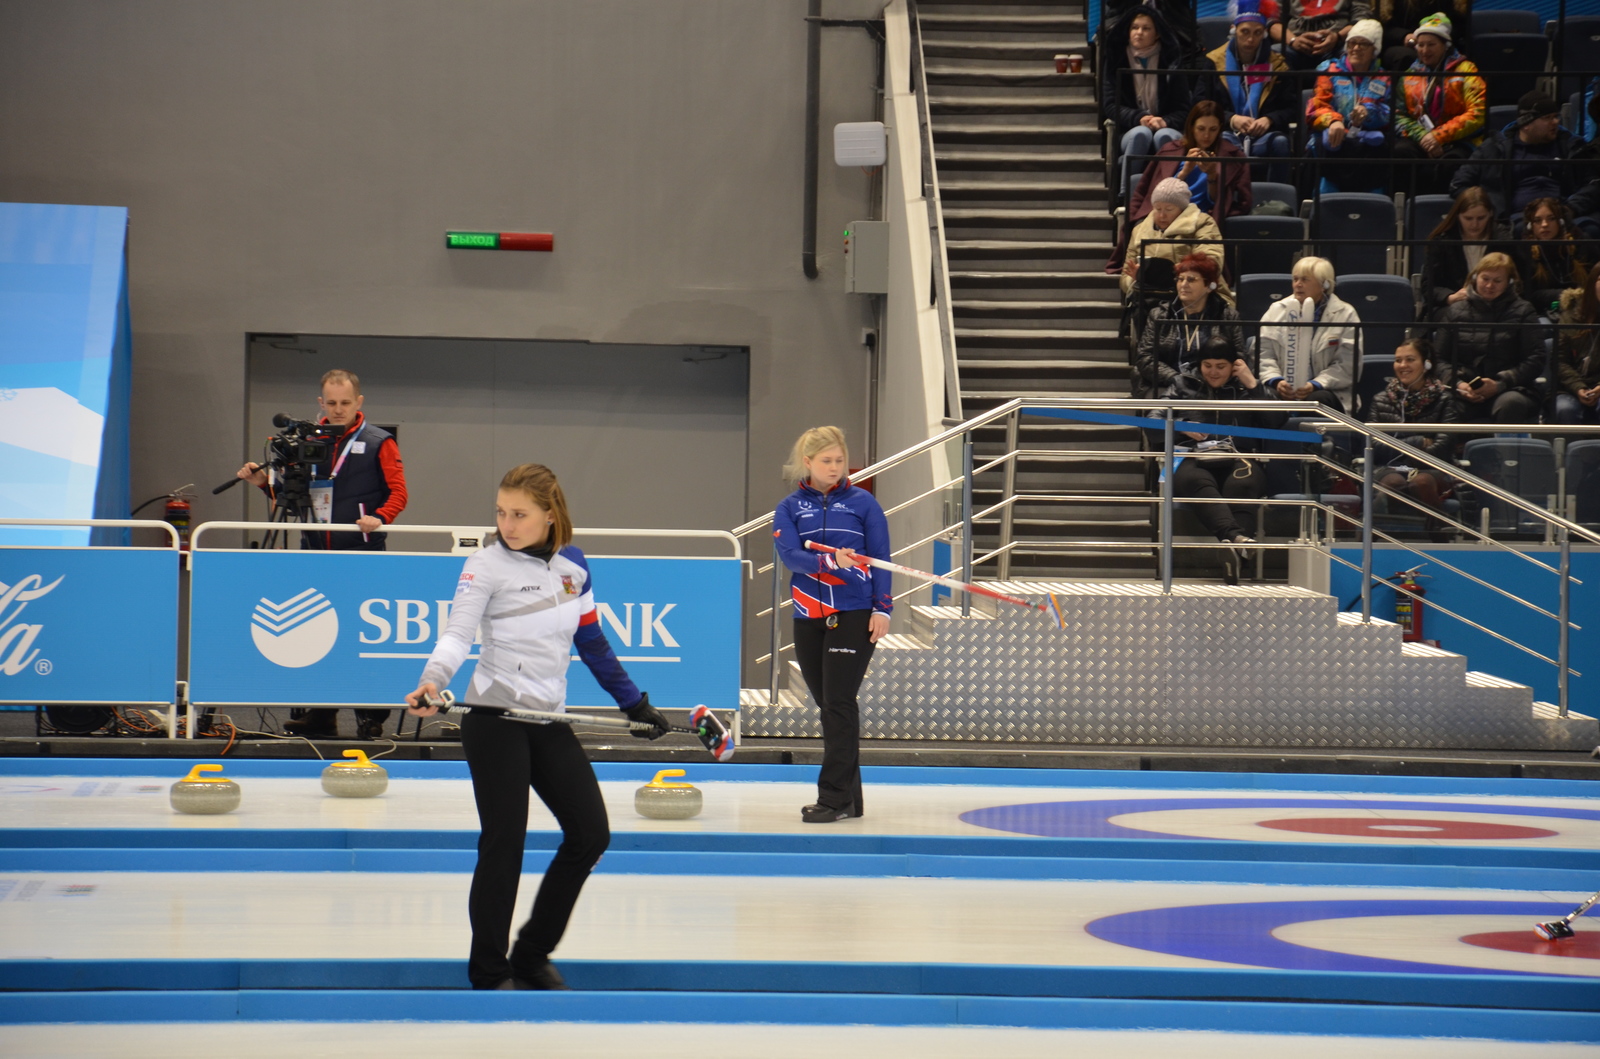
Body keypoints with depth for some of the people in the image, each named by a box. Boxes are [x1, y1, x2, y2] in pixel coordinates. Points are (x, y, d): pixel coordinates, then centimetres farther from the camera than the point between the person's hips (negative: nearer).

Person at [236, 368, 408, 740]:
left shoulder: (379, 443, 1)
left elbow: (398, 492, -3)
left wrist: (380, 518, -21)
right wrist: (265, 481, 2)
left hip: (362, 555, -5)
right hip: (316, 553, 5)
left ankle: (370, 714, 3)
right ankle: (319, 715, 13)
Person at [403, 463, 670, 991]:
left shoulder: (573, 564, 7)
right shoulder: (486, 565, -8)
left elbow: (592, 642, 17)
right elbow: (458, 632, -20)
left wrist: (635, 703, 17)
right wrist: (432, 682, -38)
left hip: (549, 720, 6)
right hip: (495, 719, -6)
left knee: (591, 833, 4)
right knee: (504, 842, -6)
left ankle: (533, 953, 19)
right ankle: (489, 974, 6)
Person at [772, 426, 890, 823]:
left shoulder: (862, 502, 4)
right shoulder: (789, 508, 7)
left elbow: (881, 557, 3)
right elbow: (790, 554, -8)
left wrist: (882, 609, -5)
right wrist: (830, 561, -25)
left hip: (854, 615, -3)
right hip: (809, 618, 3)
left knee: (840, 704, -9)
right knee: (827, 706, 7)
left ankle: (835, 798, -8)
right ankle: (850, 798, 15)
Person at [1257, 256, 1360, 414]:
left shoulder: (1345, 315, 3)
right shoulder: (1277, 310, 12)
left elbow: (1347, 365, -4)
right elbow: (1264, 354, 7)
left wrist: (1315, 385, -18)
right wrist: (1276, 381, -13)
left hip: (1324, 391, -1)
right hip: (1283, 390, 1)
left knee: (1316, 401, -36)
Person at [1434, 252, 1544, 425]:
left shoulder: (1522, 312, 11)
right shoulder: (1456, 311, 16)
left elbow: (1535, 359, 2)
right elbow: (1439, 358, 13)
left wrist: (1499, 384, -11)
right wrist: (1458, 383, -8)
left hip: (1510, 390, 0)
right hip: (1464, 394, 1)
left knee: (1510, 404, -40)